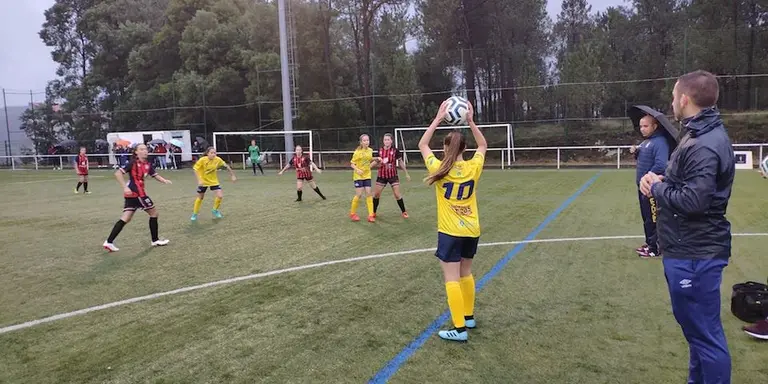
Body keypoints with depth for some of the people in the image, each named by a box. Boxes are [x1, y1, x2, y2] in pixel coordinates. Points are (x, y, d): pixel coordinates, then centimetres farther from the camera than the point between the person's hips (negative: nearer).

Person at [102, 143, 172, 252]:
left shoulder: (147, 164, 10)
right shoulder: (133, 162, -12)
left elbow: (155, 175, 17)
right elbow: (117, 173, -15)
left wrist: (164, 181, -3)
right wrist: (125, 187, -22)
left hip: (137, 193, 8)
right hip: (136, 193, -8)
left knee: (126, 219, 7)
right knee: (154, 212, 5)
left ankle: (109, 242, 7)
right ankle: (155, 240, 15)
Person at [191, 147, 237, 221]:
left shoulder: (218, 159, -16)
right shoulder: (202, 160, -23)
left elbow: (226, 166, -2)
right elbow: (195, 169, -20)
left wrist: (232, 175, 0)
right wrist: (199, 180, -30)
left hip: (214, 181, 2)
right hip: (203, 181, -2)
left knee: (220, 196, -12)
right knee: (200, 197, 10)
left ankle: (215, 210, 15)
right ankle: (194, 214, 30)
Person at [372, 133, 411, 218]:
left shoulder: (395, 150, -8)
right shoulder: (380, 150, -2)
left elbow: (400, 162, 2)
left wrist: (406, 174, 5)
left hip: (393, 175, -3)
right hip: (381, 175, 3)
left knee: (397, 194, -4)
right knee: (376, 194, 3)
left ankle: (403, 212, 12)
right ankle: (374, 213, 18)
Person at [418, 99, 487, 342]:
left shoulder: (439, 169, -11)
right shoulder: (473, 167, -4)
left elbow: (422, 145, 5)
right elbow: (483, 146, 16)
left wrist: (438, 119, 4)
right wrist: (470, 121, 10)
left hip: (450, 232, -4)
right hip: (471, 231, 5)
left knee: (452, 279, -2)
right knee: (465, 273, 20)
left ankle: (459, 329, -3)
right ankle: (469, 317, 32)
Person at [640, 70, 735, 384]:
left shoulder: (703, 146, -22)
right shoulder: (703, 136, 12)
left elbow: (693, 201, -29)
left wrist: (657, 188, -12)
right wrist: (661, 182, 1)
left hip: (694, 255, -11)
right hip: (693, 249, 11)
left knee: (705, 333, 1)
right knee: (698, 328, 22)